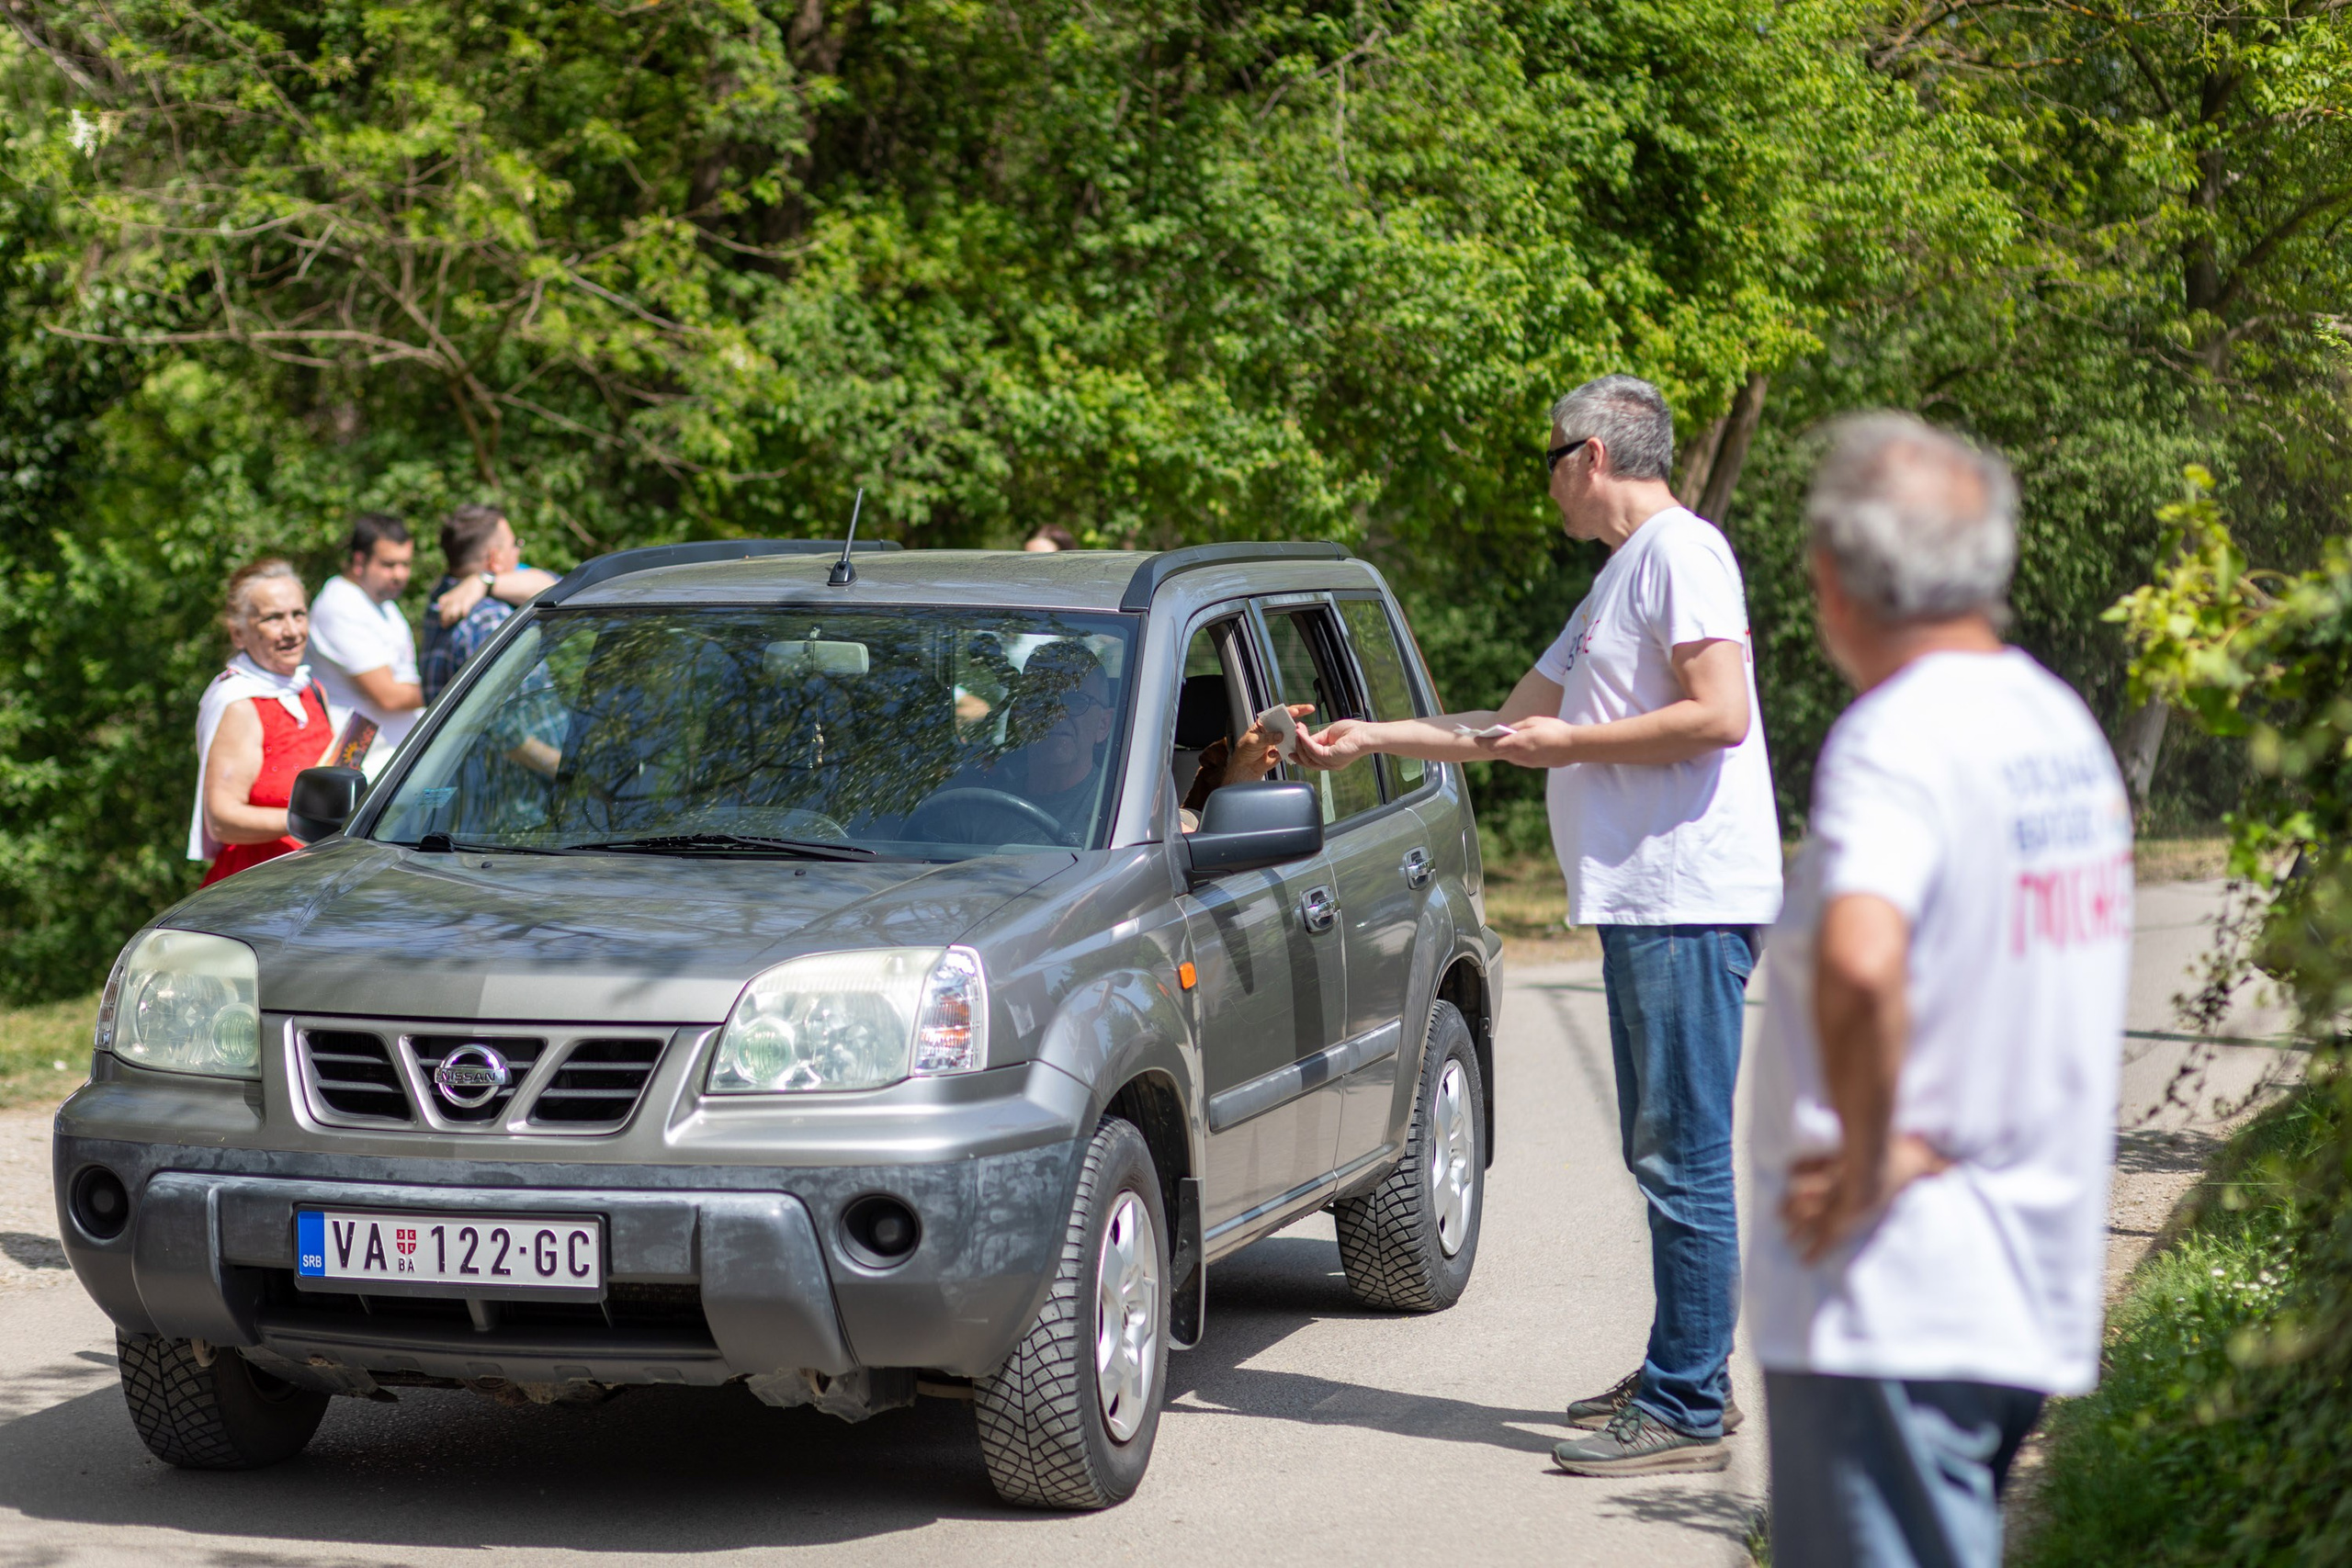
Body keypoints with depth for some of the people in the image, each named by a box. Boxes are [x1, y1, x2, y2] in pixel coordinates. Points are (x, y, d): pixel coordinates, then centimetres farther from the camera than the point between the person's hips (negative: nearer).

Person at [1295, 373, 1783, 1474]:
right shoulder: (1617, 579, 23)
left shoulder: (1681, 551, -8)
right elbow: (1513, 724, 30)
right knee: (1661, 1151, 14)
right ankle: (1686, 1378, 21)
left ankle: (1687, 1414, -9)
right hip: (1638, 898, 10)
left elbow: (1719, 715, -20)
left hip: (1687, 900, -10)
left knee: (1686, 1160, -9)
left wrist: (1570, 742, -11)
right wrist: (1367, 738, 29)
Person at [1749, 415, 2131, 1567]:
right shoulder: (2061, 723, 9)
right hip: (2036, 1286, 9)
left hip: (1897, 1298, -9)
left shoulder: (1894, 740, -19)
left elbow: (1858, 963, -36)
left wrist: (1864, 1159, -22)